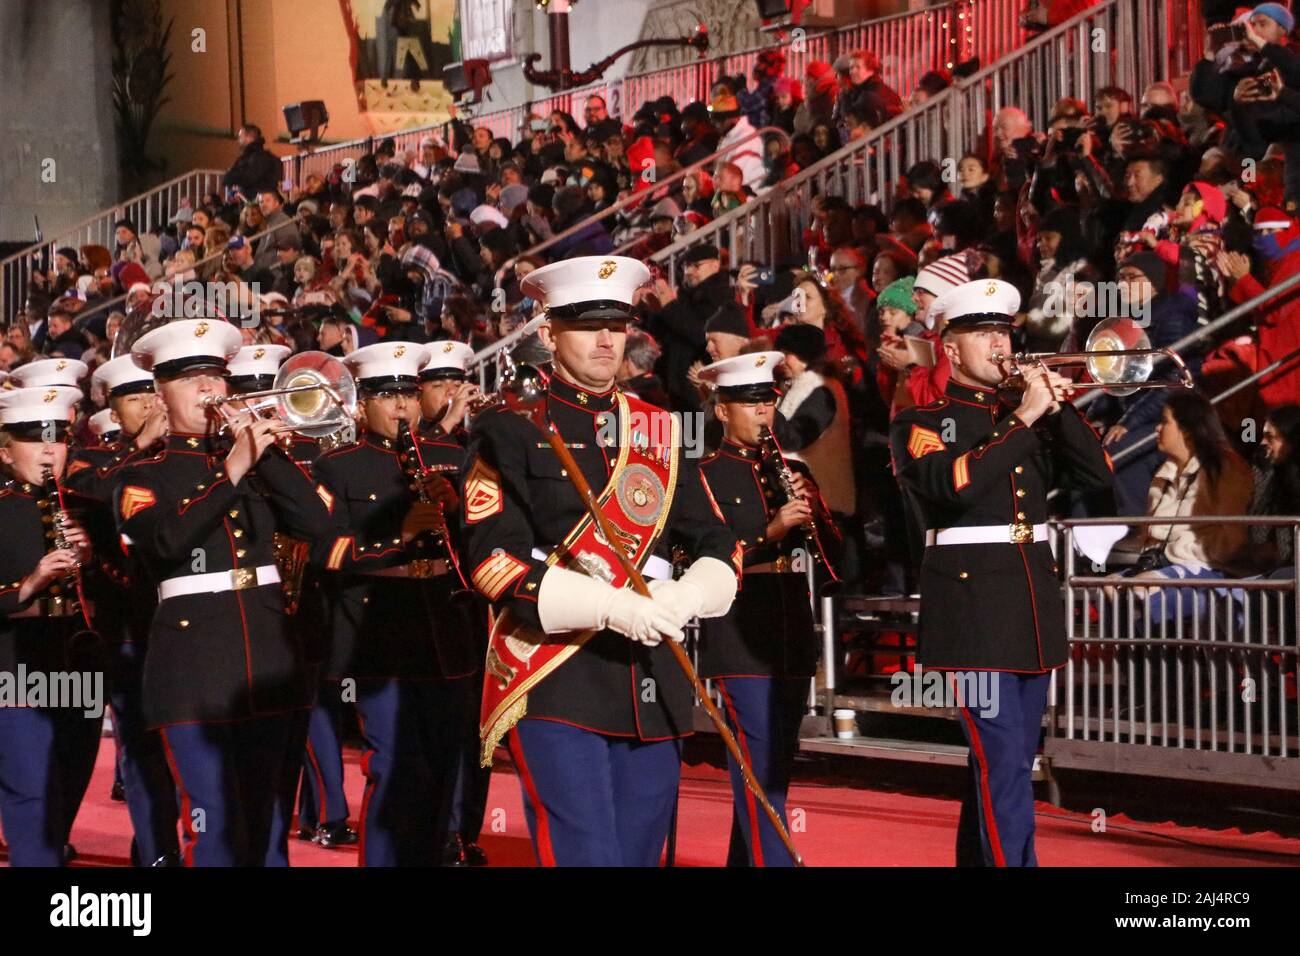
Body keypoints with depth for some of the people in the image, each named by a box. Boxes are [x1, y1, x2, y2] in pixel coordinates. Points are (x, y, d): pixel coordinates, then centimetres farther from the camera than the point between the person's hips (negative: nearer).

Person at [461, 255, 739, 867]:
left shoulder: (658, 430, 16)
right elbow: (493, 559, -10)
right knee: (585, 854, -14)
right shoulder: (511, 429, 0)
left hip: (651, 687, 5)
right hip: (555, 684, -5)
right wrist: (609, 607, -20)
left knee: (641, 852, 10)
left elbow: (719, 546, 15)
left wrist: (684, 598, -9)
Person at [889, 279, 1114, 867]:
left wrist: (1058, 407, -5)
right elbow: (956, 485, -19)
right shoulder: (921, 424, 0)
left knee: (1008, 762, 11)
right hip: (972, 608, -6)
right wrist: (1024, 417, -17)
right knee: (1002, 763, -13)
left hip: (1033, 610, 6)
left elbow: (1097, 474, 7)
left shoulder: (1034, 421, 17)